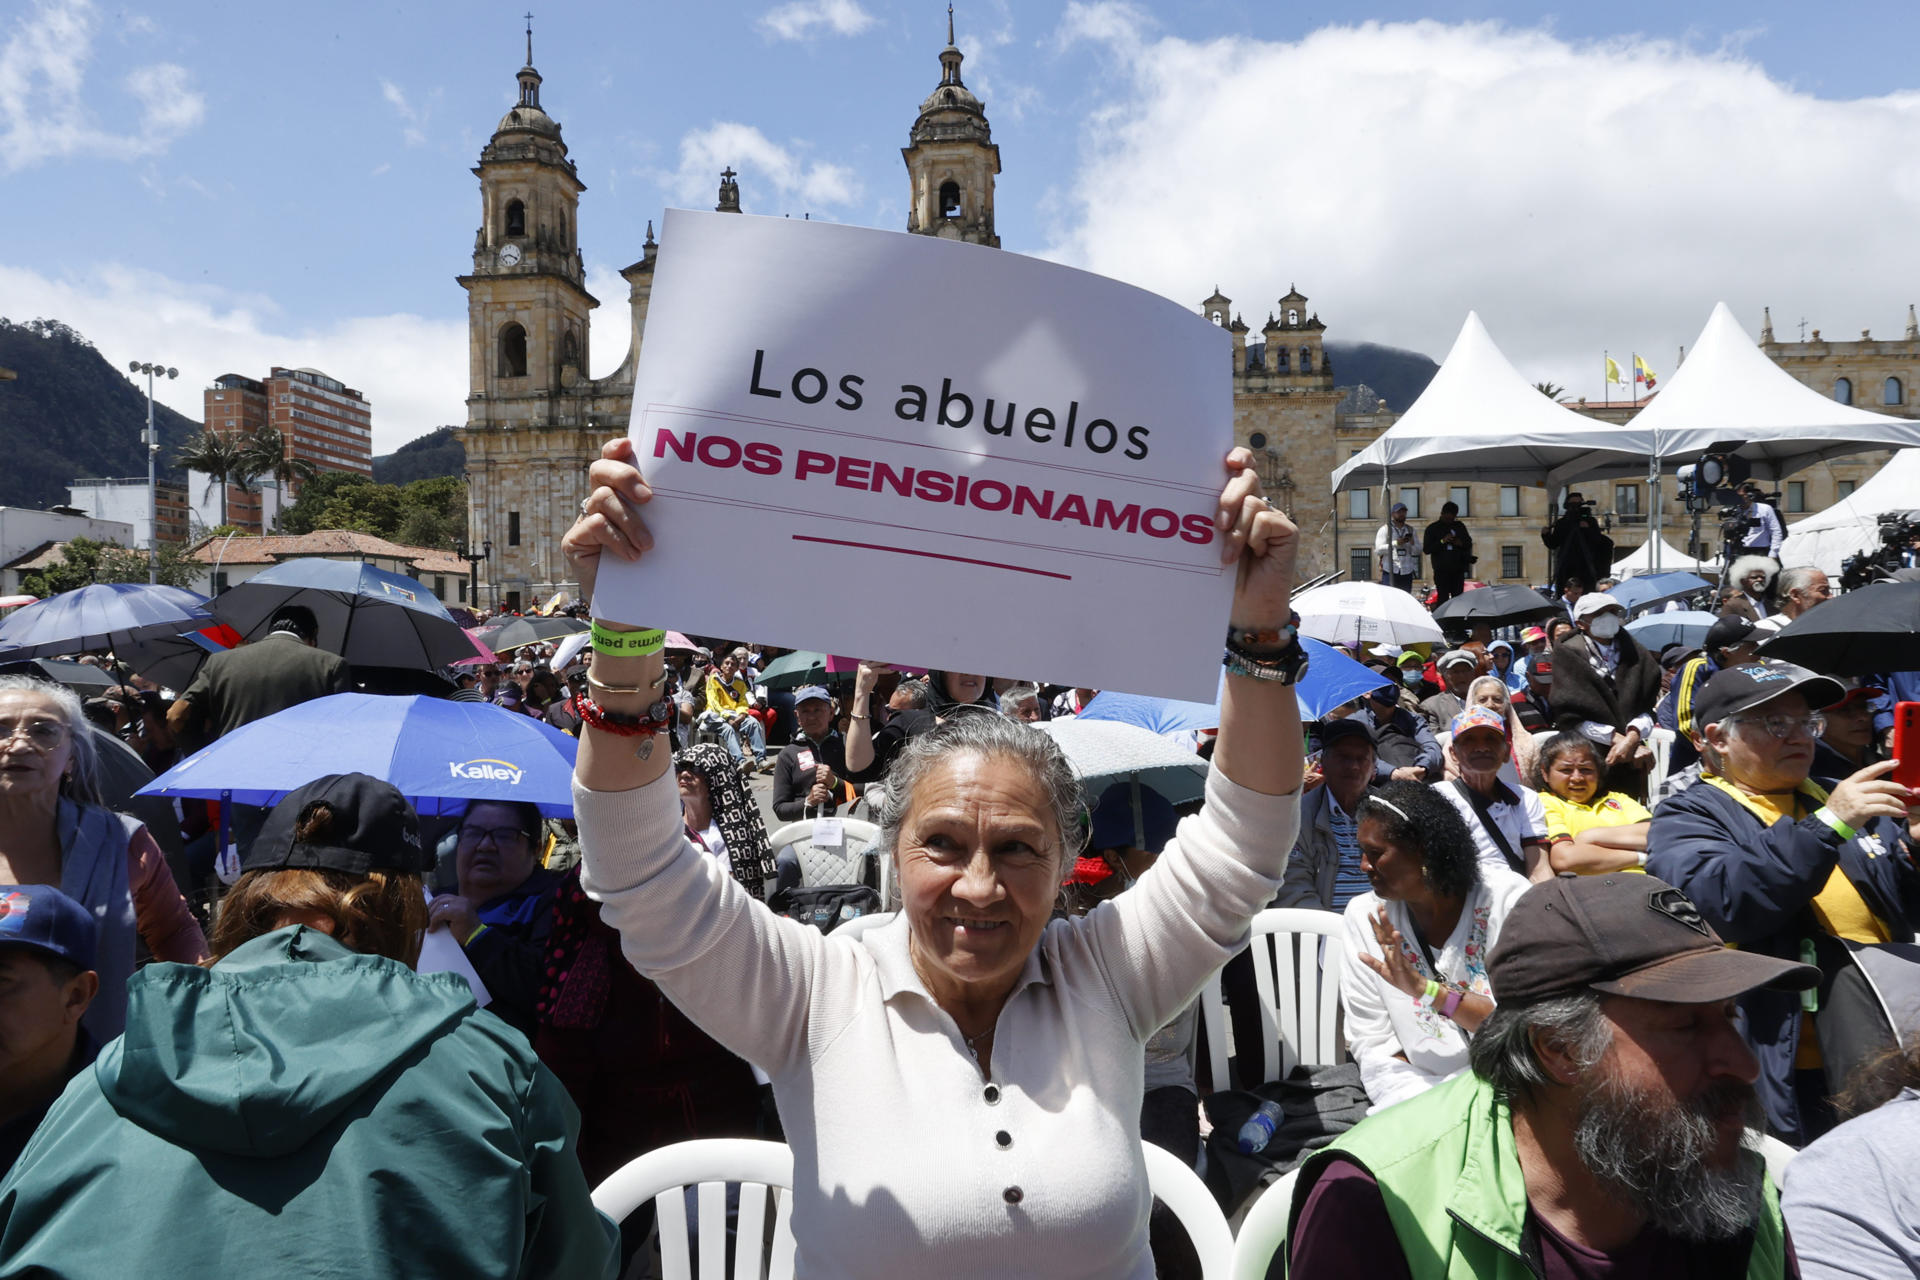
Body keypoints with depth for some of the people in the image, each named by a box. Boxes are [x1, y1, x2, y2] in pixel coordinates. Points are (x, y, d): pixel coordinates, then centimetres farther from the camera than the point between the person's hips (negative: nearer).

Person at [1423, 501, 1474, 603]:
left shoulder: (1460, 526, 16)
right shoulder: (1432, 528, 3)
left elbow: (1469, 543, 21)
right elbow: (1426, 549, -5)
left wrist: (1461, 543, -2)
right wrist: (1442, 541, -17)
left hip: (1458, 569, 4)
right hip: (1441, 570, -4)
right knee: (1443, 598, -11)